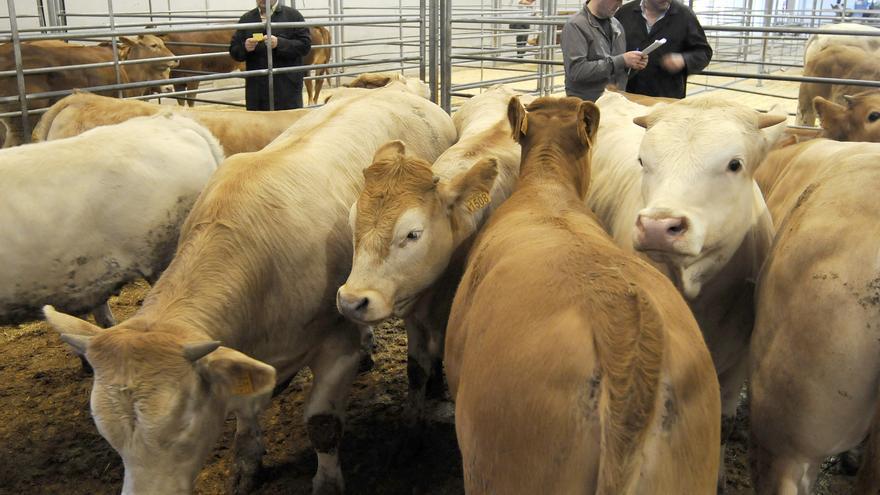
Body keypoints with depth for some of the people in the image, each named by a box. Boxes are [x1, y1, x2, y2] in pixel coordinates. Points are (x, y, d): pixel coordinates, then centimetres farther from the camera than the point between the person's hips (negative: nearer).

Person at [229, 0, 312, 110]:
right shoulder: (246, 19, 15)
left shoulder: (293, 15, 5)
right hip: (256, 88, 3)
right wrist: (245, 48, -10)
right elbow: (233, 50, 13)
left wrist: (279, 43, -19)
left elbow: (305, 44, -5)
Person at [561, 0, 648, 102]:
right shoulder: (575, 25, -8)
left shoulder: (616, 24, 14)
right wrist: (621, 61, -19)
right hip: (587, 104, -5)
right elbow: (576, 71, -20)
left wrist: (633, 63, 1)